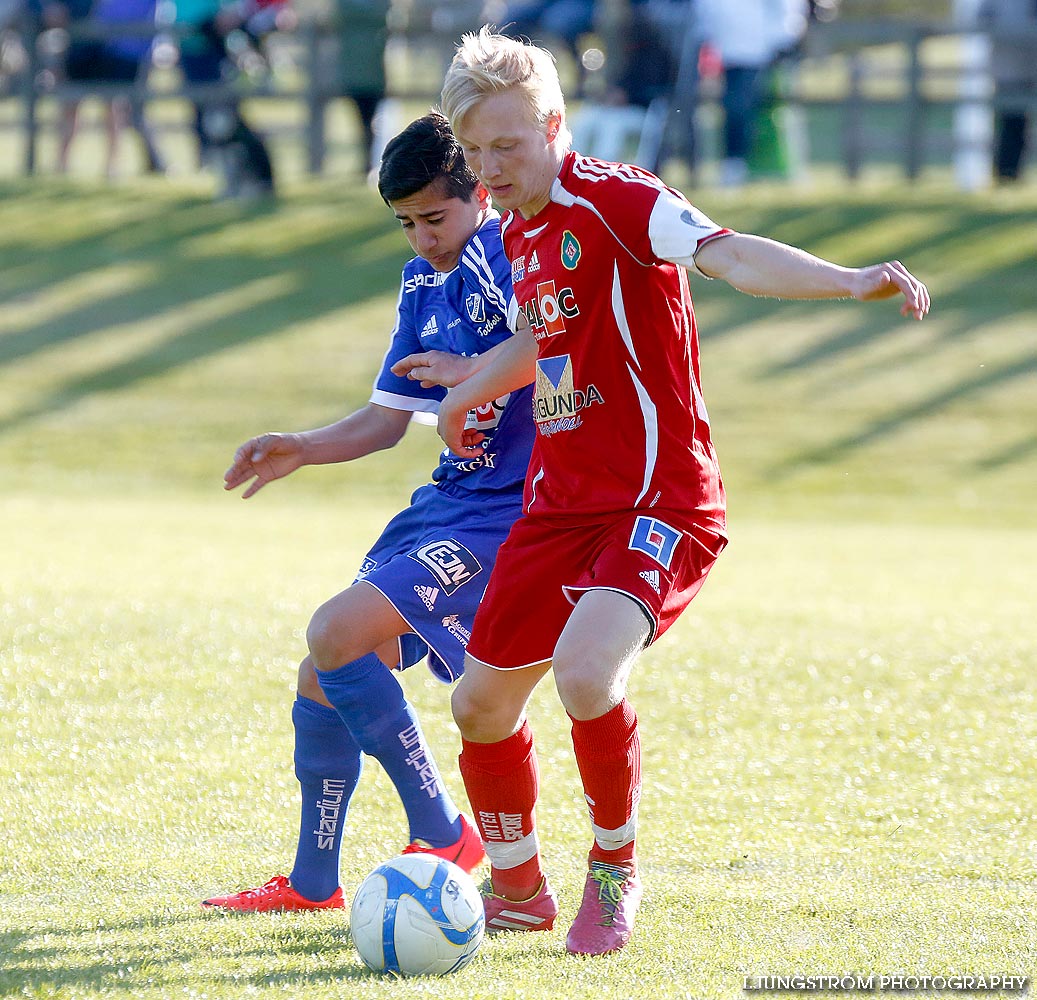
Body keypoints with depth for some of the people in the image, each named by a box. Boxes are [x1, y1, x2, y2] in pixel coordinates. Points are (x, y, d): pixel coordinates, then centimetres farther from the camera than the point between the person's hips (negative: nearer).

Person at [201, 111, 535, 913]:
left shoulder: (517, 254, -12)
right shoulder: (424, 284, 13)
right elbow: (388, 421, 18)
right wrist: (300, 450, 5)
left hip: (508, 515, -9)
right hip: (446, 504, 9)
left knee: (338, 637, -21)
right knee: (323, 678, 10)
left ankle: (442, 836, -11)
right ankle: (313, 882, 24)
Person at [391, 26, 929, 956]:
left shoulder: (612, 197, -16)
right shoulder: (520, 230, 10)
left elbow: (726, 253, -33)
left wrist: (850, 281, -49)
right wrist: (475, 381, 39)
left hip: (659, 499, -9)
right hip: (561, 497, 9)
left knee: (586, 671, -30)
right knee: (482, 703, 11)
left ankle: (616, 870, -5)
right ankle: (518, 889, 35)